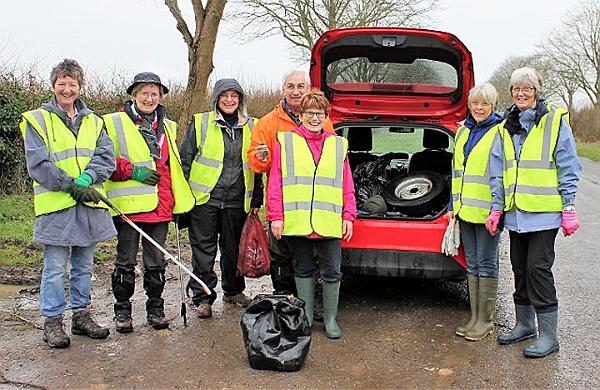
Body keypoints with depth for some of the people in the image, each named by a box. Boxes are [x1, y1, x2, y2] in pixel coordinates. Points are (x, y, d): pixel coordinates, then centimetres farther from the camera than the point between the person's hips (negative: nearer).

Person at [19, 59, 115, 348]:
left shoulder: (93, 121, 13)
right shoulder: (37, 120, 0)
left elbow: (107, 157, 2)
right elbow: (37, 164, -9)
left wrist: (85, 179, -16)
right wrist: (71, 187, -15)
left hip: (89, 204, 4)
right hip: (55, 205, -4)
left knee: (84, 265, 13)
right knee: (55, 268, 0)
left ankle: (81, 314, 25)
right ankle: (52, 321, 12)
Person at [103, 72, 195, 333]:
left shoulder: (168, 126, 15)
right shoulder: (114, 123, -1)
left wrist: (181, 201, 15)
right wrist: (132, 171, -17)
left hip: (160, 206, 4)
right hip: (128, 204, -4)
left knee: (156, 262, 12)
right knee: (126, 262, 6)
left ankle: (155, 309, 24)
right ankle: (122, 310, 20)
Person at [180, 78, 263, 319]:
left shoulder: (251, 127, 9)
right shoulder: (200, 123, 1)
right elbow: (185, 159, 3)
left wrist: (256, 200, 10)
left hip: (237, 200, 3)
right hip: (204, 198, -2)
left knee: (234, 248, 13)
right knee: (203, 249, 3)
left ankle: (233, 290, 31)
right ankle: (203, 298, 13)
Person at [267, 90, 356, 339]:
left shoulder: (338, 145, 11)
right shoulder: (285, 142, 5)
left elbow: (347, 185, 10)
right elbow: (275, 182, 2)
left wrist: (348, 216, 3)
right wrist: (276, 216, -4)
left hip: (329, 222, 1)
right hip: (296, 221, -1)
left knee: (332, 272, 3)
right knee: (303, 270, 11)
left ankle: (330, 319, 18)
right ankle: (306, 317, 23)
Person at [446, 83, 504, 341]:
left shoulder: (498, 133, -6)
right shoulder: (463, 132, 15)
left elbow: (500, 175, -14)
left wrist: (496, 209, -21)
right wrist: (453, 205, 16)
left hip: (487, 211, -7)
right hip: (465, 210, 7)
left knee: (486, 264, 0)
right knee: (472, 264, 12)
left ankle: (486, 320, 10)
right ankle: (474, 317, 20)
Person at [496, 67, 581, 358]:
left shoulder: (555, 120, -3)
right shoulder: (506, 127, 12)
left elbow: (569, 167, -4)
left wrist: (569, 208, -9)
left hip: (544, 211, -6)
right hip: (516, 212, 6)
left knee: (538, 267, -7)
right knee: (519, 267, 12)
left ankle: (548, 335, 2)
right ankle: (524, 324, 26)